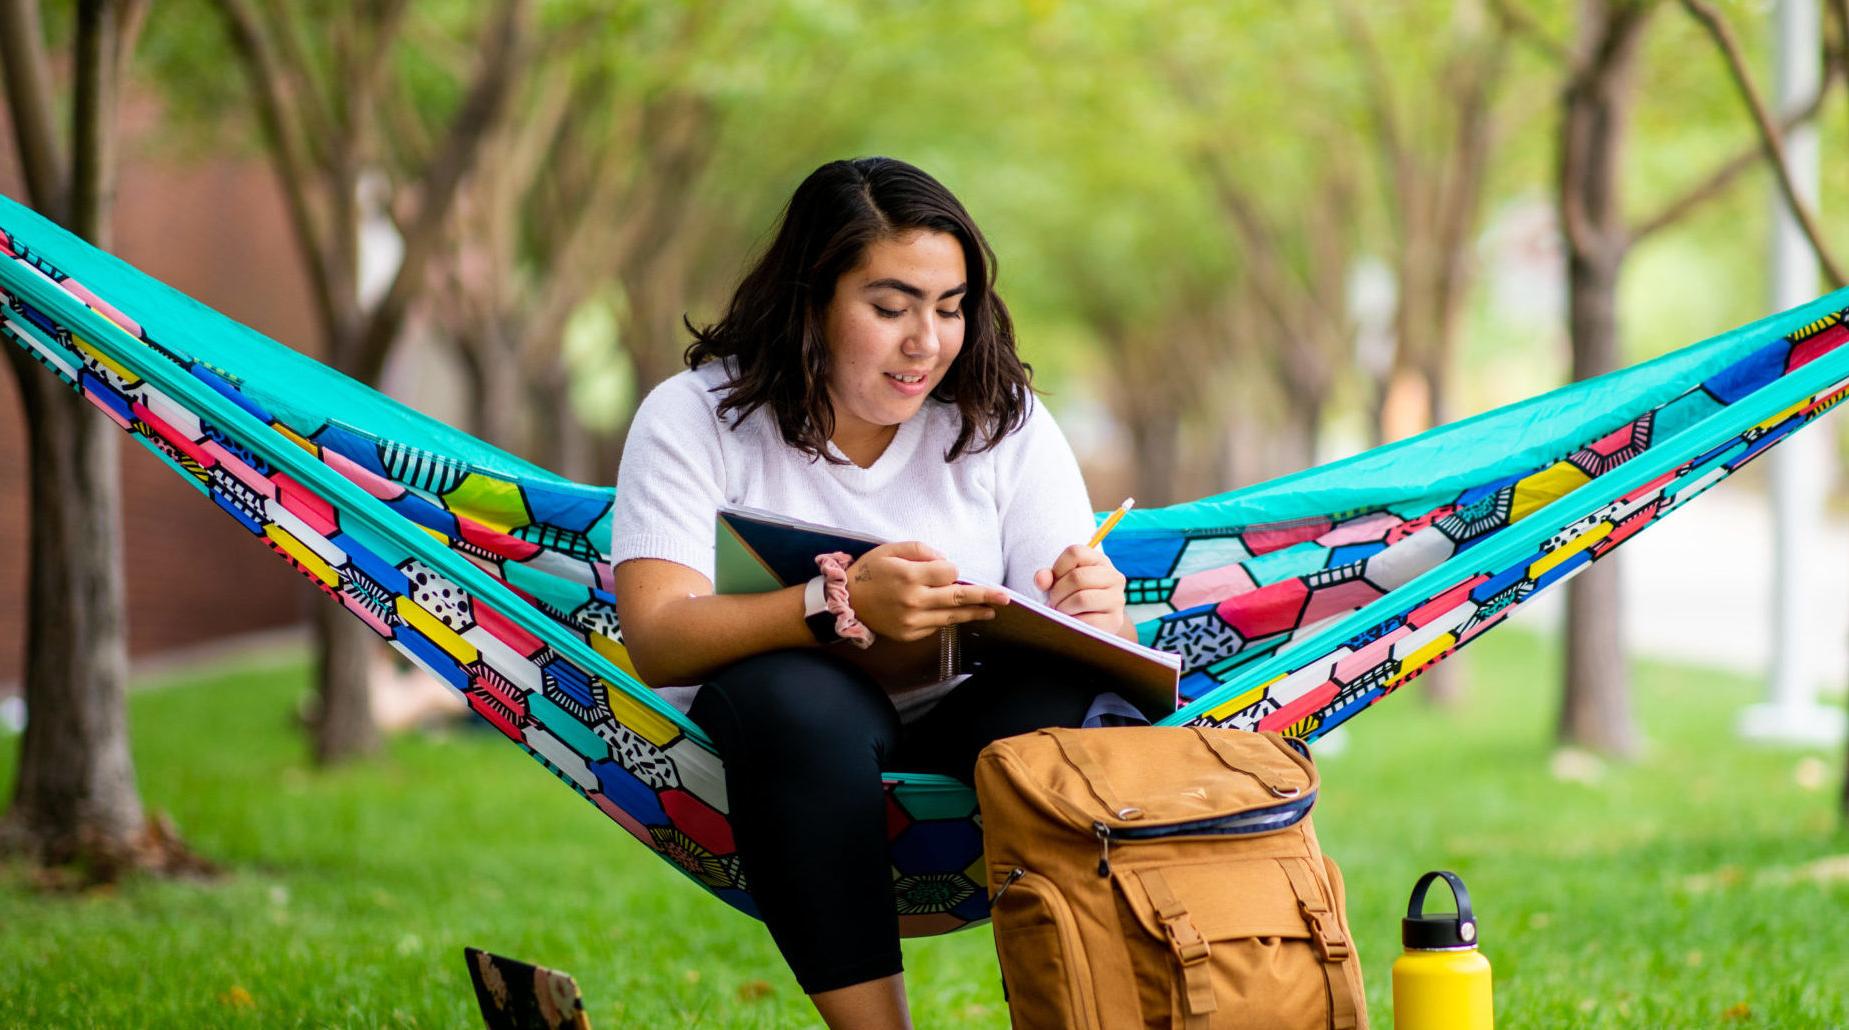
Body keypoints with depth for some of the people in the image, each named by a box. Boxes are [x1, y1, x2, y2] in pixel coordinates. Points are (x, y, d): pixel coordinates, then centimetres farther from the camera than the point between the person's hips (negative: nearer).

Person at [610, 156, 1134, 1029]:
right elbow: (656, 641, -18)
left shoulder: (1003, 420, 5)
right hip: (785, 754, -2)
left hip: (973, 740, 2)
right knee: (793, 694, -35)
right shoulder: (694, 418, -3)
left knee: (1063, 689, -30)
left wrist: (1093, 616, -26)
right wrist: (840, 607, -35)